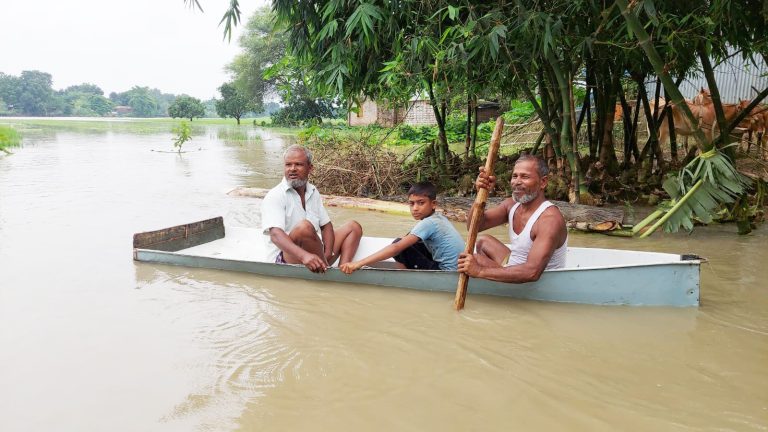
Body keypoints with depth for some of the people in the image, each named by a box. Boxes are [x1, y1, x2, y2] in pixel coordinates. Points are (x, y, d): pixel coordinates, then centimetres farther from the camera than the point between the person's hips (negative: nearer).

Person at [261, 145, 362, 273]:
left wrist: (328, 255, -10)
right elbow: (275, 235, -26)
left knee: (353, 227, 4)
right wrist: (304, 256, -44)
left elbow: (326, 225, 12)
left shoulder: (313, 193, 12)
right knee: (304, 227, -34)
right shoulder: (275, 196, -11)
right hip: (283, 260, -8)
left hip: (314, 257, 8)